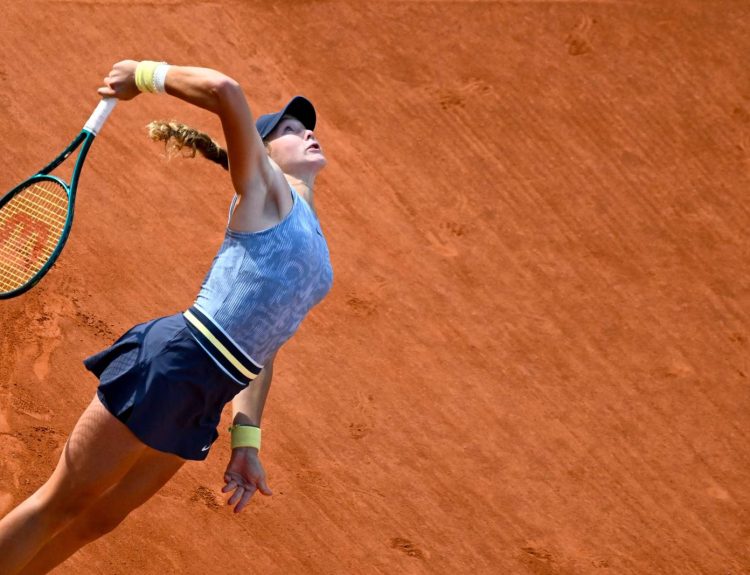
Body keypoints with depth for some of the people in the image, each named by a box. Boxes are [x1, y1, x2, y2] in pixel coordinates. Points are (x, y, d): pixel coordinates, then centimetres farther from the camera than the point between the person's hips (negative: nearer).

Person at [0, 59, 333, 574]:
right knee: (59, 505, -1)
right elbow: (223, 91, -20)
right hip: (170, 363, -8)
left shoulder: (313, 243, 21)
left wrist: (246, 441, 12)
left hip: (203, 403, 8)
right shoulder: (265, 190, -1)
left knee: (98, 519, 12)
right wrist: (145, 74, -6)